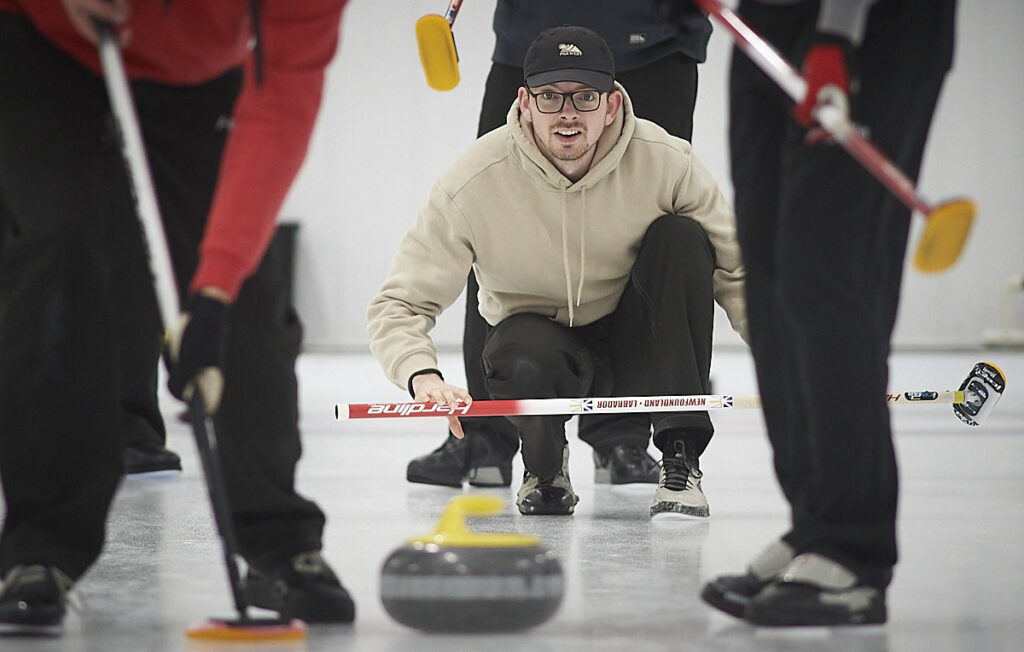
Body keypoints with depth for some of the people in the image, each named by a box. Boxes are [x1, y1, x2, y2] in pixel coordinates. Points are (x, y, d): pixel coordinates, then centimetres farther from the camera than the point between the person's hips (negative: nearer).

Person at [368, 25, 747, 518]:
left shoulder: (665, 161, -18)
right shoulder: (476, 181, -21)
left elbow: (737, 270, -9)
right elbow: (397, 305, -18)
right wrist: (422, 375, -40)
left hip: (634, 347, 2)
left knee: (680, 237, -25)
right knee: (526, 362, -38)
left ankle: (680, 459, -19)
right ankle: (545, 467, 1)